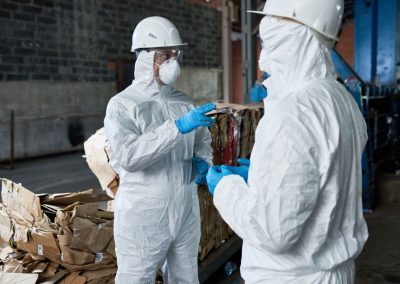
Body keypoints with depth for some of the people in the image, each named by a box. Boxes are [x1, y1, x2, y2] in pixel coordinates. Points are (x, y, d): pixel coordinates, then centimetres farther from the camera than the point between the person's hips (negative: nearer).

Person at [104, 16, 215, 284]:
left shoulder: (184, 102, 8)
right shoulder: (123, 105, -9)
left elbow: (203, 140, 23)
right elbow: (126, 155, -25)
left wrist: (201, 160, 0)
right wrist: (179, 127, -29)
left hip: (187, 210, 6)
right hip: (143, 216, -5)